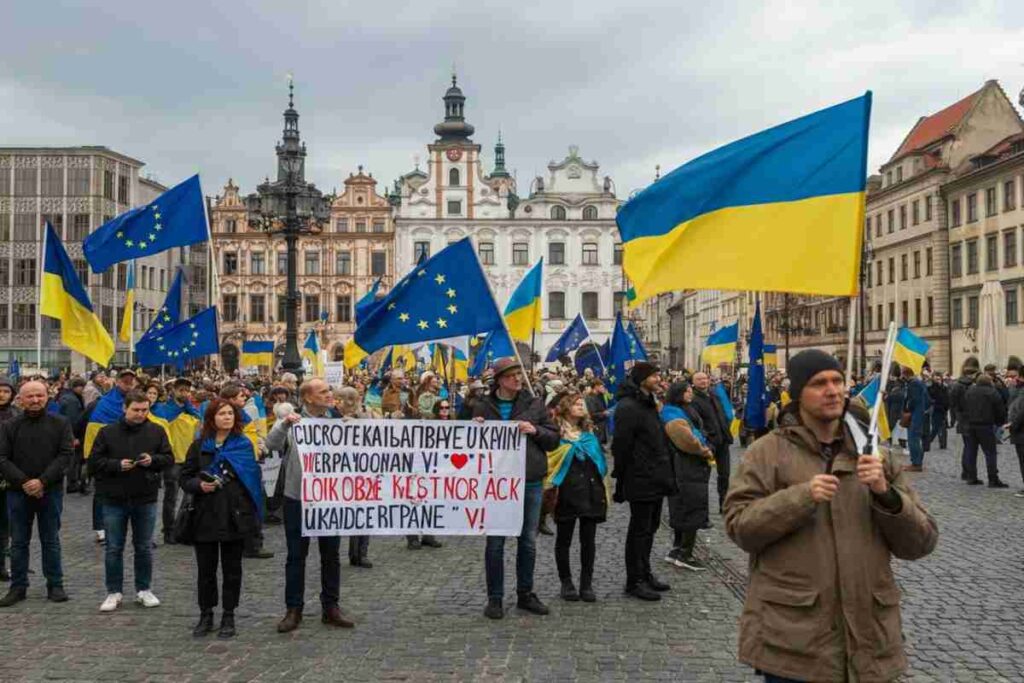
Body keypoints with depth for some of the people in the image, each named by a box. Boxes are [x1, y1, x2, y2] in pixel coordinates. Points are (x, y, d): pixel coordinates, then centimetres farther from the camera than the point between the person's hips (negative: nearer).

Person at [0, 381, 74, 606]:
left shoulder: (60, 424, 0)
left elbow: (65, 455, -7)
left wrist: (42, 481, -17)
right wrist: (24, 482, -16)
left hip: (51, 492, -1)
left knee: (51, 541, 8)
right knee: (19, 542, 9)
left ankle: (55, 585, 16)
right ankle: (18, 587, 18)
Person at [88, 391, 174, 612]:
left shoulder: (157, 431, 1)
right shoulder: (107, 432, -2)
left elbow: (169, 459, 3)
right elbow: (94, 462, -3)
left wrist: (153, 460, -16)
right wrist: (117, 464, -18)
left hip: (146, 499, 1)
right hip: (114, 499, -1)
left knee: (144, 547, 10)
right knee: (114, 548, 7)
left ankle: (144, 590, 23)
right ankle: (114, 592, 18)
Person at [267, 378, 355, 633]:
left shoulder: (335, 422, 5)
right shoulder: (291, 422, -3)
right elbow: (272, 443, -19)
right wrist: (284, 424, -35)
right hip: (298, 499, -2)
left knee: (331, 554, 9)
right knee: (296, 555, 6)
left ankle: (331, 607, 21)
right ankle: (293, 609, 16)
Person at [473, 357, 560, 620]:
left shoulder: (534, 404, 3)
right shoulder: (484, 407, 1)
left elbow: (554, 440, 4)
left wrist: (535, 430, -14)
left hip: (531, 482, 2)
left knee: (528, 541, 11)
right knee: (495, 541, 4)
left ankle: (525, 594, 25)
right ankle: (495, 598, 15)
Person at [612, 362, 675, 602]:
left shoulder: (649, 404, 16)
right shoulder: (628, 407, -17)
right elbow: (621, 446, -20)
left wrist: (665, 473, 19)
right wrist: (622, 478, -18)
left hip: (656, 479, 10)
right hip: (641, 481, -9)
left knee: (650, 527, 17)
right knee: (639, 530, -1)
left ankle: (644, 573, 29)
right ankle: (634, 581, 8)